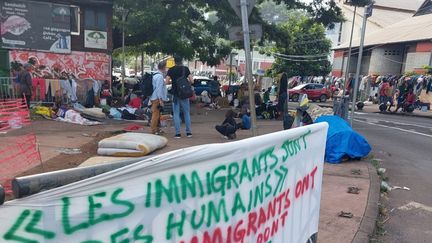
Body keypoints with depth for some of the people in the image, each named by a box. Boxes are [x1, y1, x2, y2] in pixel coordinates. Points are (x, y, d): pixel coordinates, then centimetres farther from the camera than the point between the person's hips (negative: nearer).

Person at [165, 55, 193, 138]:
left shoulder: (171, 70, 1)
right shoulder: (186, 69, 1)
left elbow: (166, 82, -5)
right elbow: (191, 81, -4)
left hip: (175, 94, 0)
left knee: (176, 113, 4)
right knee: (187, 113, 10)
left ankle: (178, 133, 2)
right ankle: (188, 132, 11)